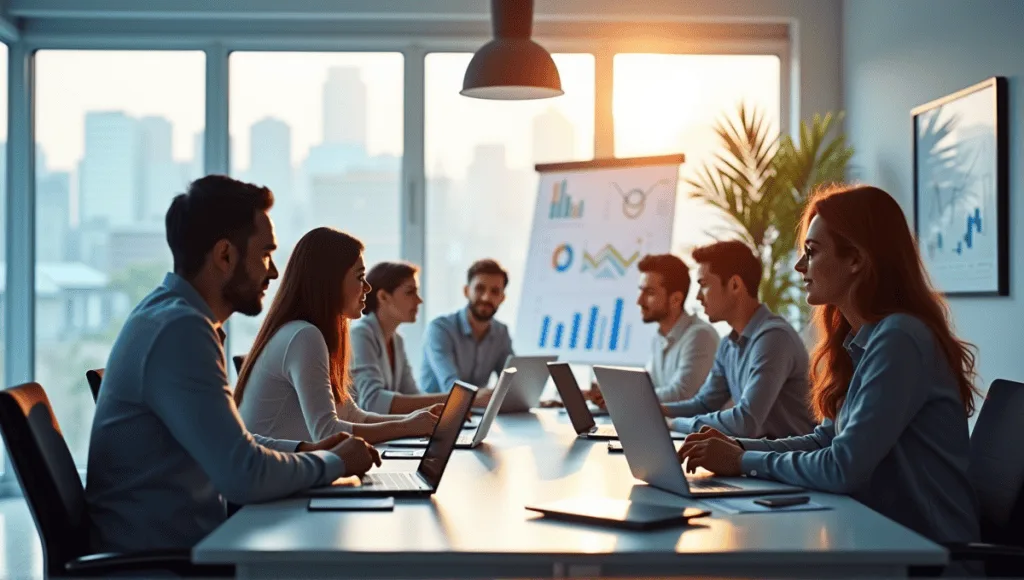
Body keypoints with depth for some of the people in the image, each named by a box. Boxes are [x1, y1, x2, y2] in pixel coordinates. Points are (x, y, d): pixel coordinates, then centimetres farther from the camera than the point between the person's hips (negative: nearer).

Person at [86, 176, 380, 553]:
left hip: (165, 540, 9)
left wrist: (304, 450, 7)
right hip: (156, 556, -9)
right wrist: (333, 463, -9)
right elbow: (244, 475, -24)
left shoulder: (168, 313, 10)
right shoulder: (181, 330, -20)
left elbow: (225, 445, 20)